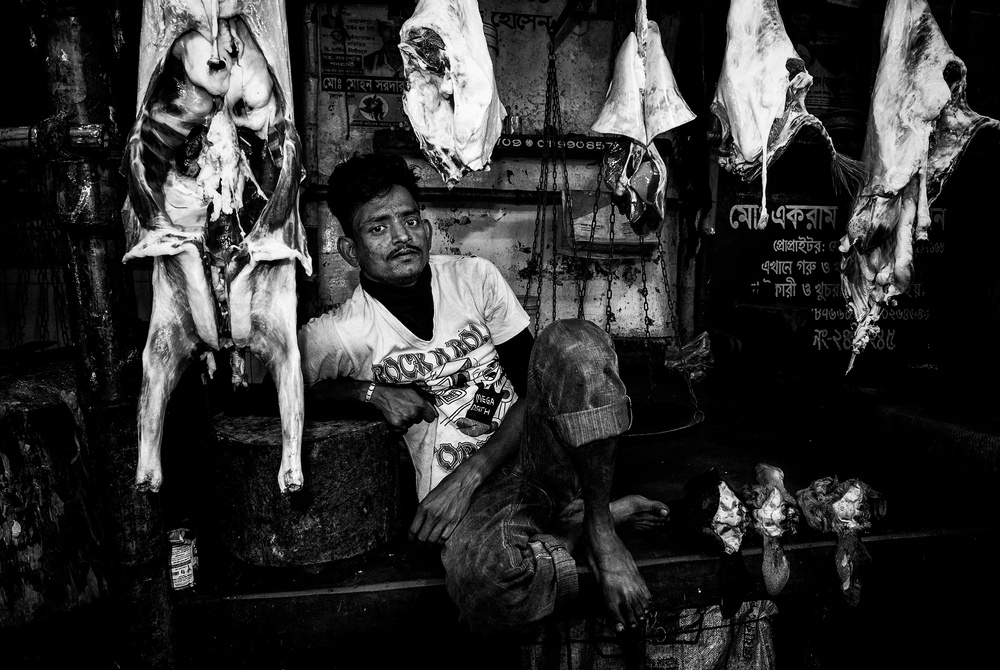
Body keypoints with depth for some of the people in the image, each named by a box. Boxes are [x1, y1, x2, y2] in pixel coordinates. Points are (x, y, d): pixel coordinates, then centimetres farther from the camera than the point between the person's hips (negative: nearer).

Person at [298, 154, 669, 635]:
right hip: (460, 489, -2)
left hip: (533, 447, 2)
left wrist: (469, 474, -15)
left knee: (571, 341, -28)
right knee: (480, 581, -38)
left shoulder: (474, 277, 1)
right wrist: (371, 391, -8)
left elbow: (537, 389, -2)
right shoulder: (335, 336, -4)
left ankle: (599, 529, -13)